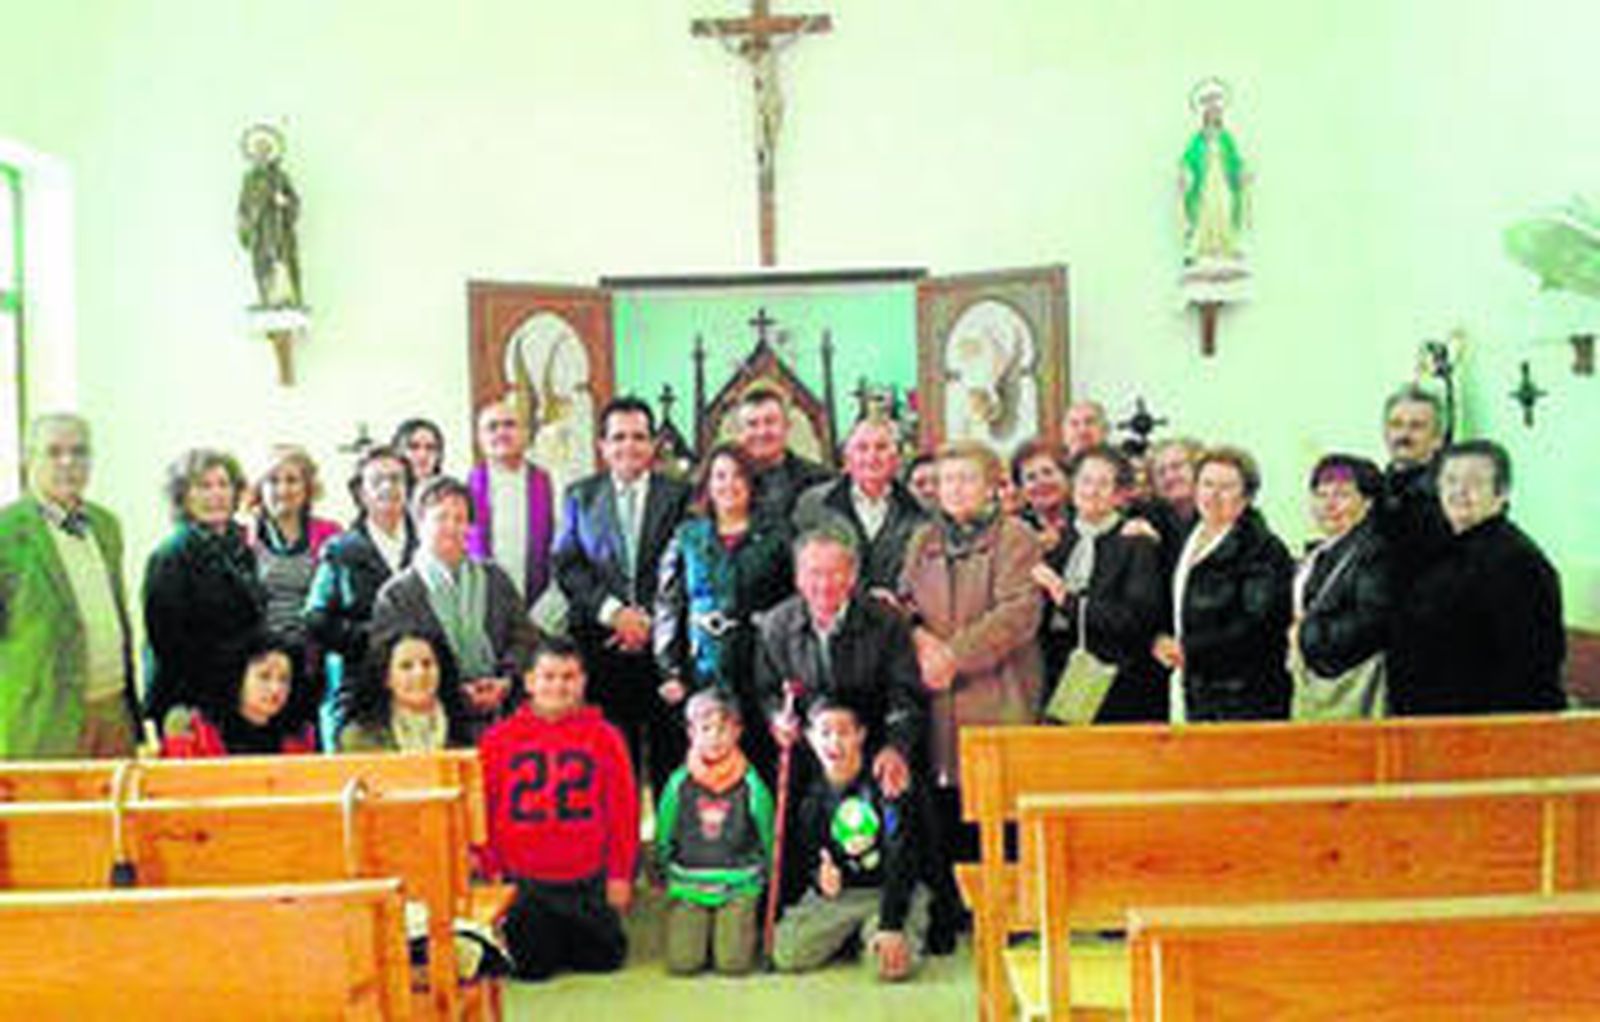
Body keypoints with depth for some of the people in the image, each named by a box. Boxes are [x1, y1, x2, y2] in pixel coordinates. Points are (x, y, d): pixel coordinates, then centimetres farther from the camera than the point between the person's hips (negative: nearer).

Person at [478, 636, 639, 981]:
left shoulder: (604, 737, -3)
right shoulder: (499, 739, -2)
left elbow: (623, 811, 0)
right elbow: (482, 812, 3)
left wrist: (620, 874, -2)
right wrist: (491, 872, 0)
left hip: (588, 880, 0)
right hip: (523, 881, 0)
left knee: (603, 959, 6)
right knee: (533, 968, 1)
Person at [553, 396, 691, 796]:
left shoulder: (679, 494, 9)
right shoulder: (579, 495, 14)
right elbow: (567, 565, 5)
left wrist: (650, 619, -8)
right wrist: (613, 611, -7)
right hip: (600, 643, 1)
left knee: (670, 747, -2)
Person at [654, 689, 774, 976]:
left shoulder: (751, 785, -4)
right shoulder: (679, 783, -1)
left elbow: (767, 843, 6)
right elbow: (663, 840, 11)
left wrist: (758, 879, 3)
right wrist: (665, 877, 9)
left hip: (738, 887, -1)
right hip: (688, 885, 1)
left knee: (734, 964, -13)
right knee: (682, 963, -11)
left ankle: (748, 930, 19)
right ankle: (699, 931, 21)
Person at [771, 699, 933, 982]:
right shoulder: (812, 797, 2)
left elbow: (901, 857, -18)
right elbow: (808, 856, 11)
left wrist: (891, 924, -27)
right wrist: (821, 877, -16)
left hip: (896, 890, -3)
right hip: (840, 892, 3)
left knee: (891, 964, -30)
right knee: (786, 954, -18)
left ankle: (872, 933, 7)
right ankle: (850, 935, 12)